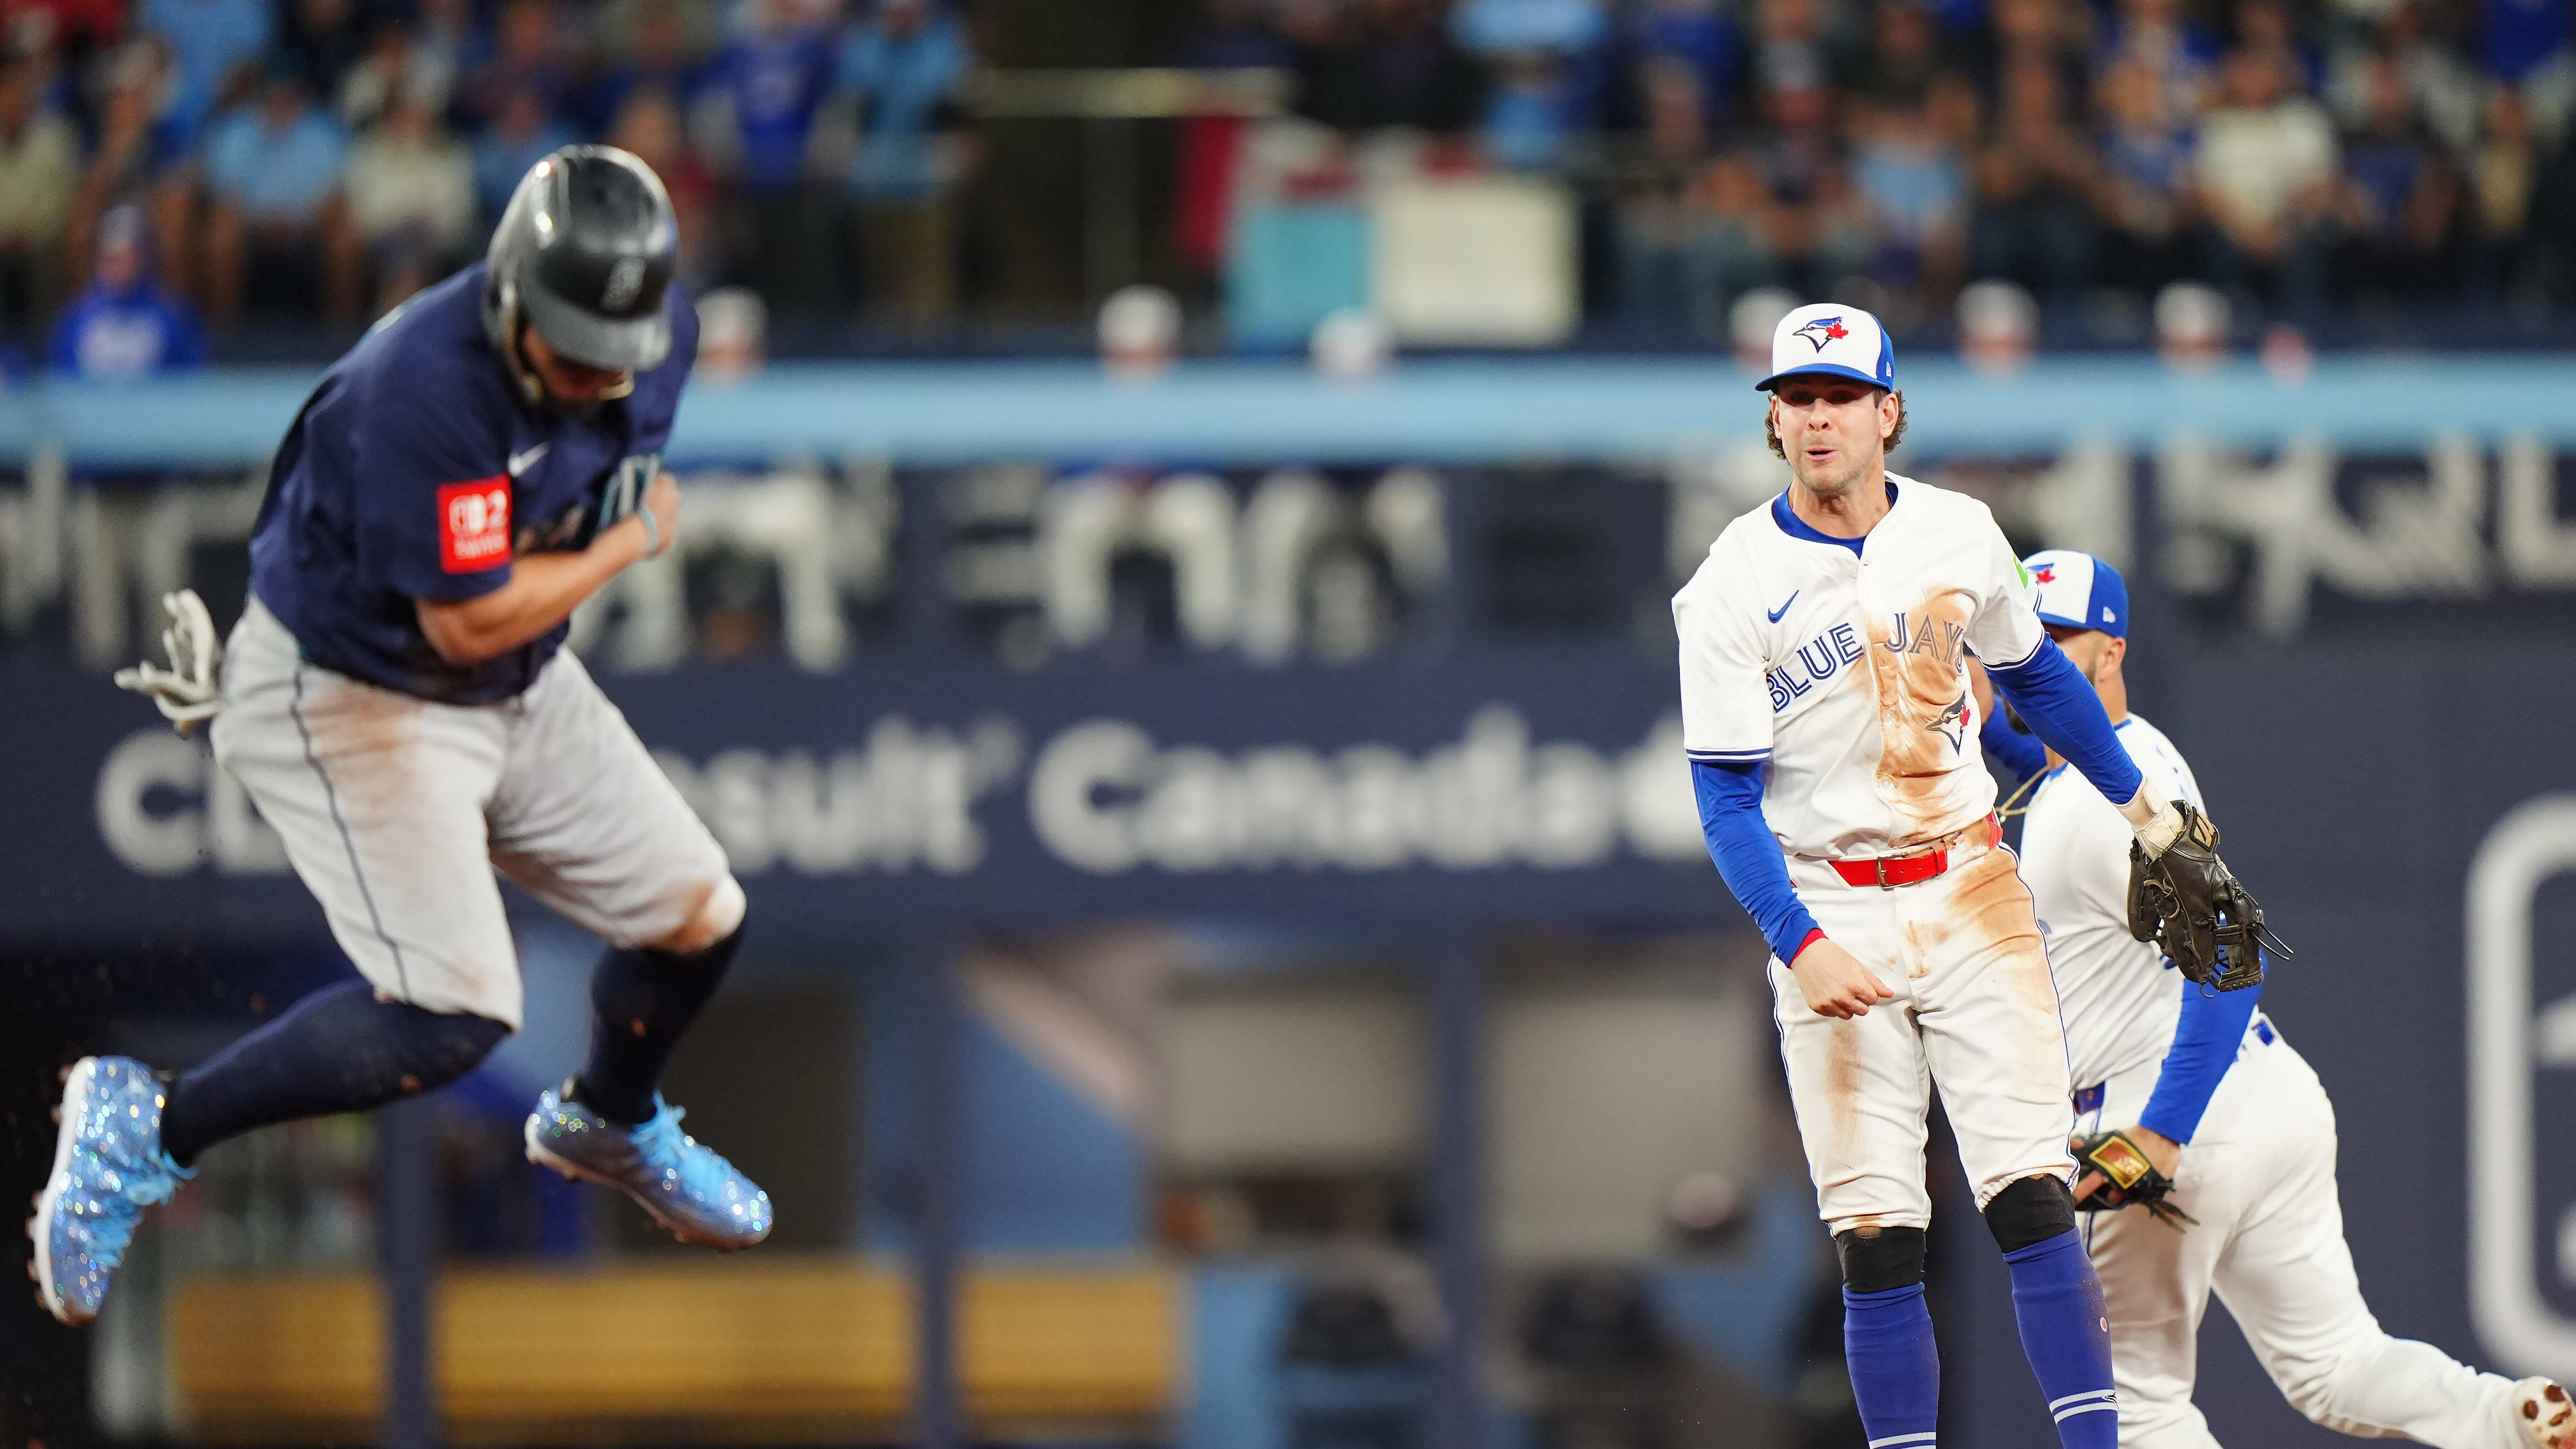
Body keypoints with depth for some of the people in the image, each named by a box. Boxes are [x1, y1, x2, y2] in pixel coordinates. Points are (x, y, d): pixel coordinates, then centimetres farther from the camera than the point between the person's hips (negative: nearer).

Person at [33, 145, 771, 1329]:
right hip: (346, 699, -8)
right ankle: (146, 1127, -7)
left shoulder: (660, 334, -9)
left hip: (521, 693, 8)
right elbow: (465, 623, -30)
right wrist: (627, 545, -17)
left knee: (697, 918, 11)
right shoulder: (425, 392, -35)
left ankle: (606, 1122, 43)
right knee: (452, 1017, -22)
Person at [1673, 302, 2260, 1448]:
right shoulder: (1732, 590, -8)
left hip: (1971, 892, 2)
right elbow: (1728, 799, -9)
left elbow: (2035, 675, 21)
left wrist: (2139, 804, 27)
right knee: (1875, 1232, -4)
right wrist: (1801, 949, -21)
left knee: (2032, 1195, -8)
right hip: (1828, 913, -2)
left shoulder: (1960, 536, 2)